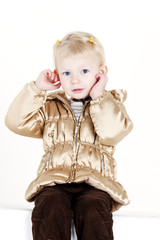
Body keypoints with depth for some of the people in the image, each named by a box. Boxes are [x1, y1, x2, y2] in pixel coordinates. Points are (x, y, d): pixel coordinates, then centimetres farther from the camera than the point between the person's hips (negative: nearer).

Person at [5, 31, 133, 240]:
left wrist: (99, 97, -9)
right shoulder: (50, 106, 16)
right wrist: (37, 89, 0)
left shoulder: (110, 104, 12)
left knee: (93, 210, -32)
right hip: (54, 180, 1)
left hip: (95, 182, -1)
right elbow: (17, 122, 3)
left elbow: (113, 133, -10)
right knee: (50, 208, -30)